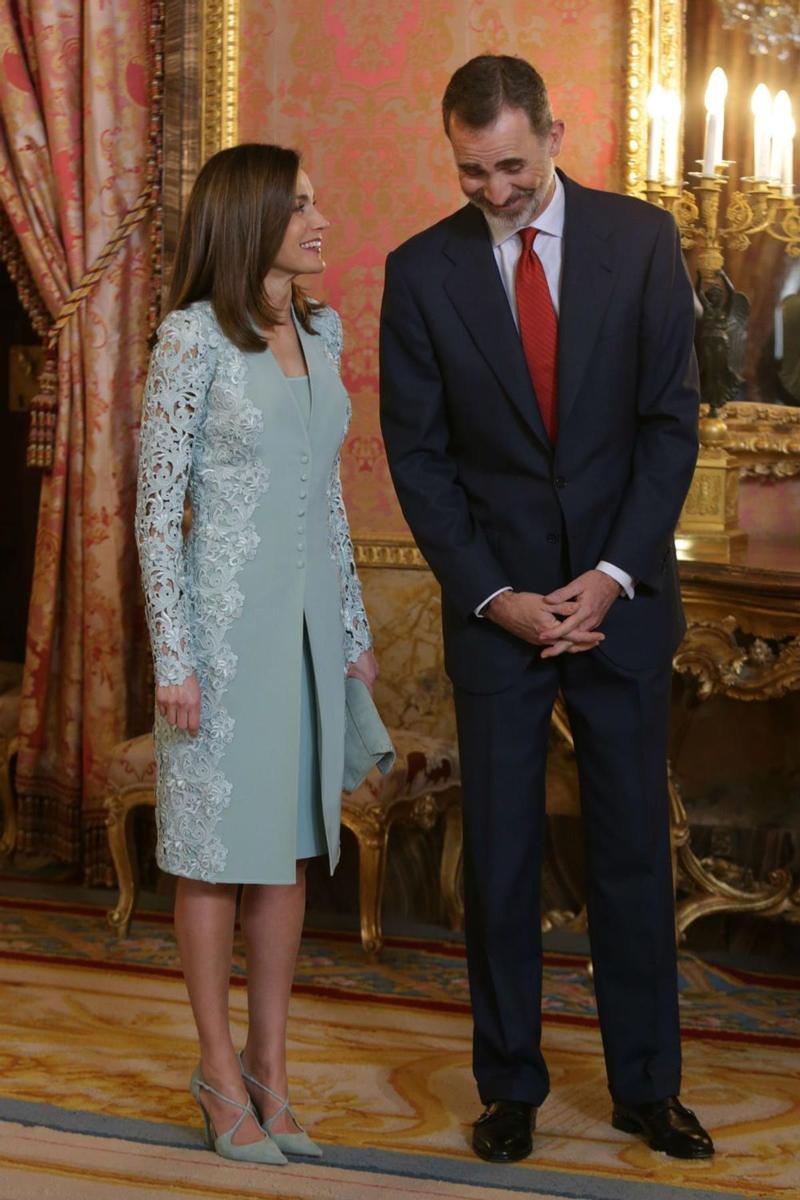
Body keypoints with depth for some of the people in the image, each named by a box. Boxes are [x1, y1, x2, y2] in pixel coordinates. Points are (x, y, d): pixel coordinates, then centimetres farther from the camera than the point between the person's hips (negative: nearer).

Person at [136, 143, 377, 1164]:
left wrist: (354, 626, 15)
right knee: (218, 849, 4)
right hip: (225, 618, -6)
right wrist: (173, 658, -14)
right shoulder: (193, 337, -11)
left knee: (291, 845, 10)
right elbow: (157, 506, -11)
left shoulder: (320, 331, 9)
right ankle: (221, 1071, 16)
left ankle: (270, 1066, 21)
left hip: (308, 613, 7)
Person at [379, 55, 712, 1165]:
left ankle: (646, 1084, 21)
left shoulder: (641, 239, -2)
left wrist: (614, 574, -10)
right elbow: (418, 455, -1)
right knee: (500, 855, 5)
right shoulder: (421, 271, -2)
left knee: (634, 844, 8)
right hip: (495, 604, 0)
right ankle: (511, 1086, 20)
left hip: (622, 598, 0)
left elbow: (672, 419, -2)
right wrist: (496, 597, -10)